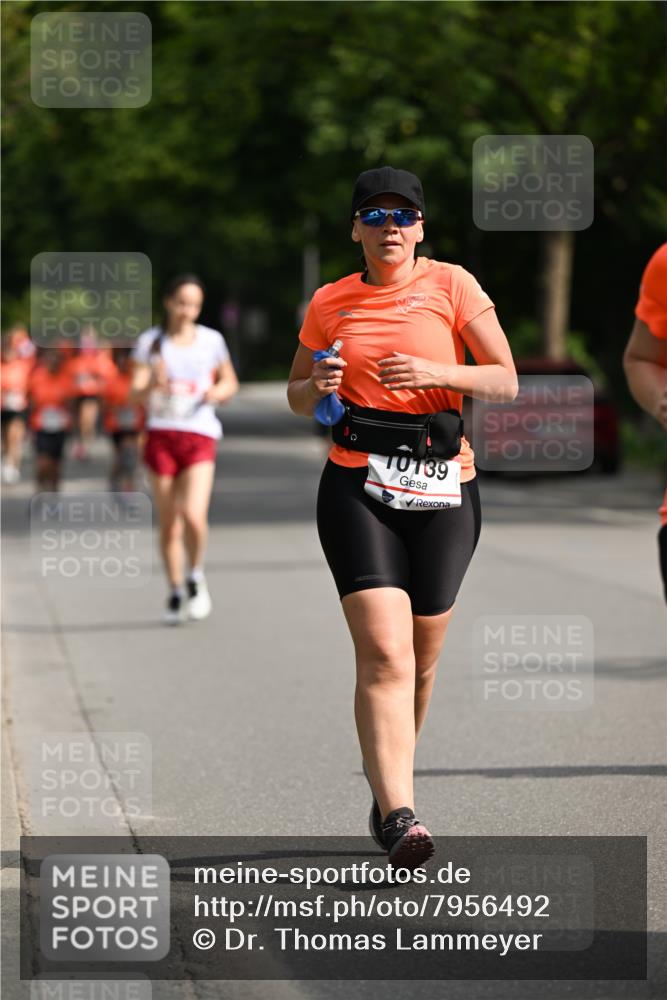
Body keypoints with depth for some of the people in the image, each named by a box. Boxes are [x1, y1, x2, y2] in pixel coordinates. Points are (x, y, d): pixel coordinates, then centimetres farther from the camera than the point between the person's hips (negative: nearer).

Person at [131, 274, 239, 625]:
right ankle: (175, 592, 24)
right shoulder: (150, 342, 2)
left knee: (193, 516, -19)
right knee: (169, 525, 5)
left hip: (200, 437, -1)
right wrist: (152, 384, -26)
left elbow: (230, 382, 17)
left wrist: (218, 392, -6)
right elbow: (136, 394, -4)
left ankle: (196, 578, 7)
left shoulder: (211, 340, 5)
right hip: (161, 436, 1)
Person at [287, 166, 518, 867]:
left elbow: (505, 381, 0)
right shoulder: (329, 304, 8)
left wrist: (436, 372, -17)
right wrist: (318, 387, -4)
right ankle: (399, 816, -25)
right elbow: (297, 395, 20)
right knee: (384, 652, -16)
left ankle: (389, 782, 33)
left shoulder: (450, 285, 2)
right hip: (355, 488, -1)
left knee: (421, 657, 9)